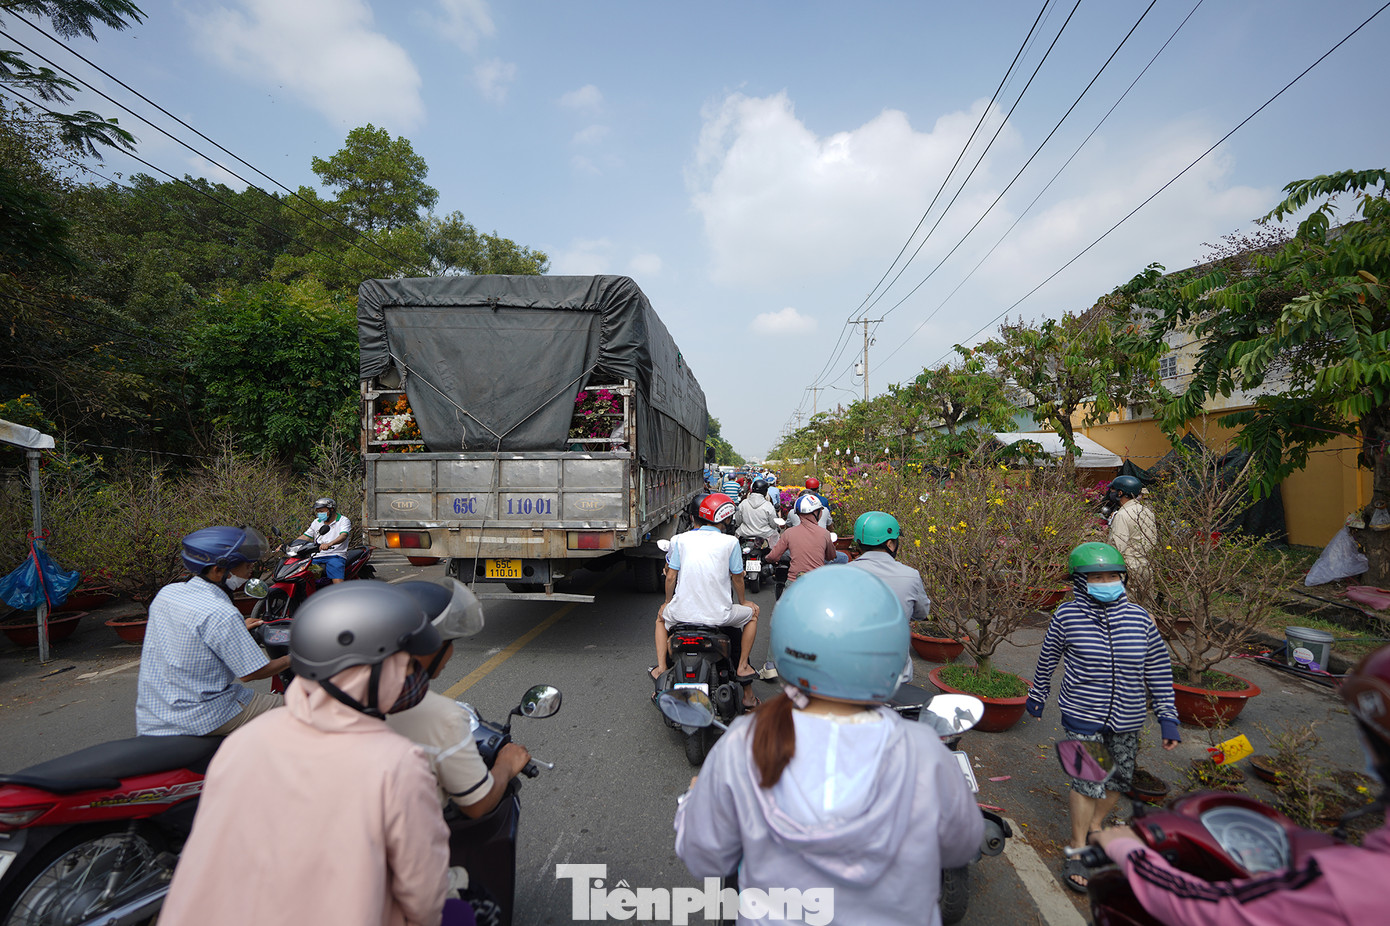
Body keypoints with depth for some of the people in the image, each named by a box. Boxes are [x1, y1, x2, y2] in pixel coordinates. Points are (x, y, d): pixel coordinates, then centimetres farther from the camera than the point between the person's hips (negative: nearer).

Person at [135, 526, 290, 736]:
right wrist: (291, 659, -2)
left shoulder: (166, 593, 0)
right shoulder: (222, 615, -25)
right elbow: (251, 672, -18)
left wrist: (238, 630, 26)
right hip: (200, 720, -9)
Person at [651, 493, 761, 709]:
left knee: (662, 617, 35)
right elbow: (737, 578, 6)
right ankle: (742, 666, 22)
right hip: (719, 615, -2)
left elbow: (671, 577, 5)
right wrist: (743, 601, 25)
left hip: (682, 613, 2)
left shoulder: (680, 539, 1)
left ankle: (661, 667, 22)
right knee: (752, 612, 26)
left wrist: (668, 602, 23)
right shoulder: (730, 542, -3)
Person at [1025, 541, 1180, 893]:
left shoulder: (1140, 619, -5)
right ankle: (1077, 851, 12)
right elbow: (1048, 657, 4)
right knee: (1089, 781, -6)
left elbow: (1158, 668, 4)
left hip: (1126, 719, 4)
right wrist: (1037, 694, 14)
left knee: (1119, 778, 17)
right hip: (1083, 715, -4)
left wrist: (1168, 717, 3)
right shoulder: (1067, 616, -12)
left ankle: (1094, 826, 43)